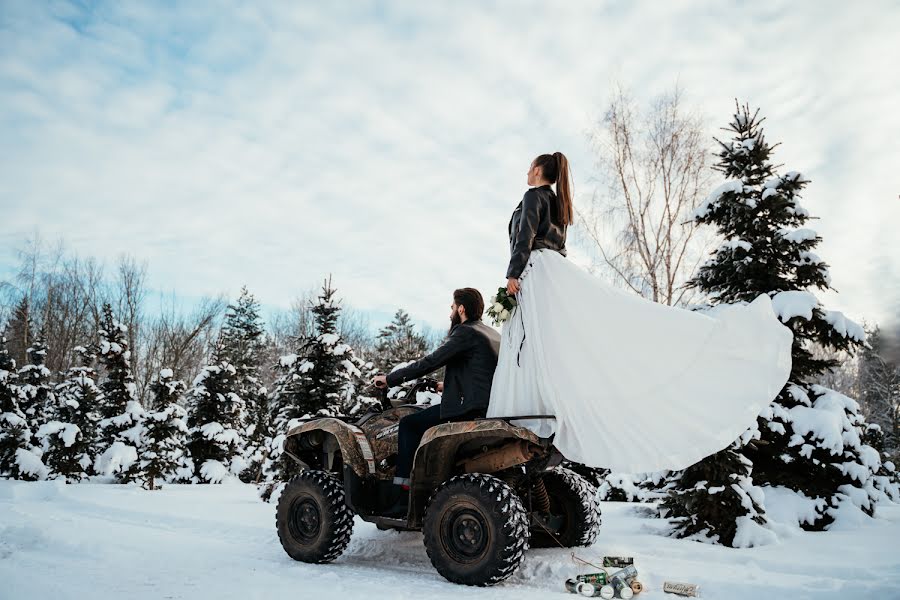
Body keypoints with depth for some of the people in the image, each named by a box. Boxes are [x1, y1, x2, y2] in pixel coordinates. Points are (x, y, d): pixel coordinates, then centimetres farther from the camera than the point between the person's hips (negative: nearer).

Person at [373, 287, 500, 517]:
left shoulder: (465, 332, -9)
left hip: (470, 407, -10)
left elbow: (429, 362, -13)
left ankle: (403, 497, -7)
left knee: (409, 424, -3)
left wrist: (390, 379, -6)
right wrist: (449, 385, 35)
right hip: (490, 407, 10)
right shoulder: (492, 334, 19)